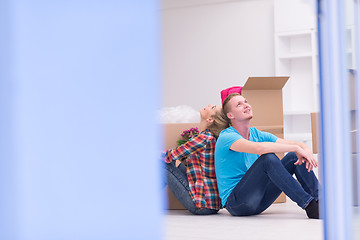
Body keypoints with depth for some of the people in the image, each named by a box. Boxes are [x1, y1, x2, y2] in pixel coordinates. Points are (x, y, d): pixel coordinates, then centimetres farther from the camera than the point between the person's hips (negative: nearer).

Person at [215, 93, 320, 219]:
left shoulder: (256, 134, 11)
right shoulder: (226, 137, -13)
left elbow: (293, 144, 3)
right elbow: (259, 148, -33)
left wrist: (307, 150, -21)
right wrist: (296, 148, -27)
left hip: (258, 201, 8)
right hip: (234, 202, -8)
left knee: (294, 157, -3)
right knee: (268, 158, -29)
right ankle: (309, 205, -31)